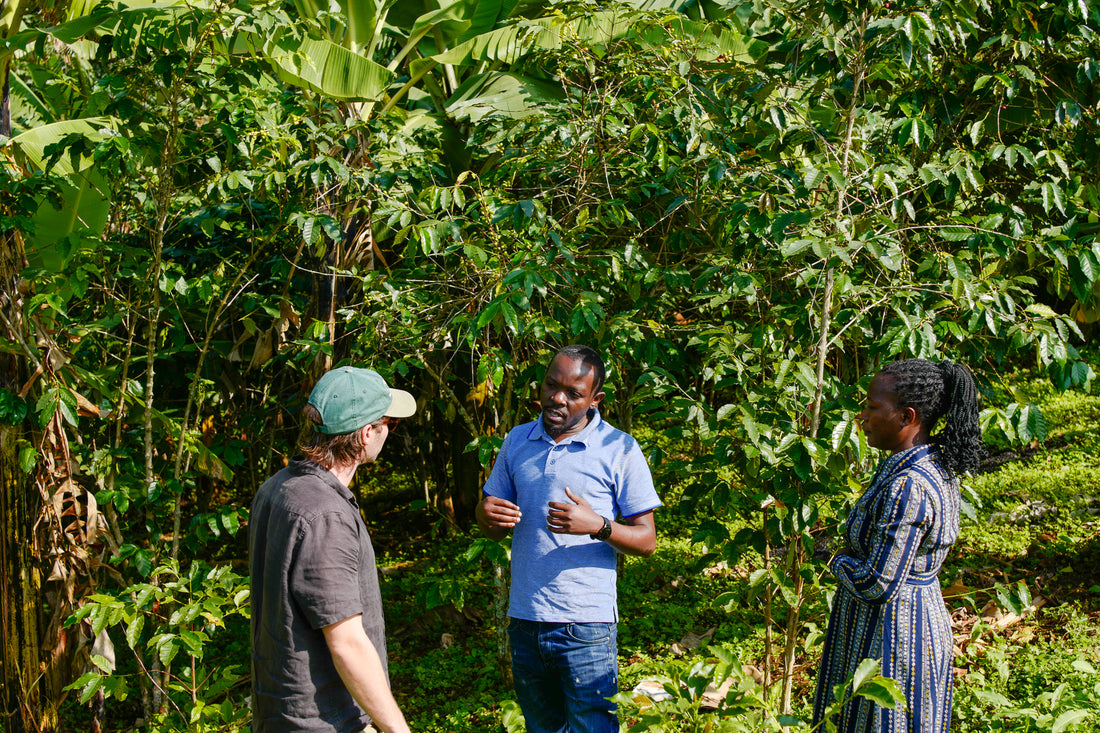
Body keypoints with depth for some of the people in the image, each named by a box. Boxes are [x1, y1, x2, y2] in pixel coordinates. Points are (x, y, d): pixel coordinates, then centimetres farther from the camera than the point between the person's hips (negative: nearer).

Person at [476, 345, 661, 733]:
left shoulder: (619, 449, -4)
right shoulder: (517, 441, 9)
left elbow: (647, 541, -4)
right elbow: (493, 528, 16)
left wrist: (599, 526, -23)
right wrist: (487, 515, -9)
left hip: (586, 627, -4)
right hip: (525, 621, 5)